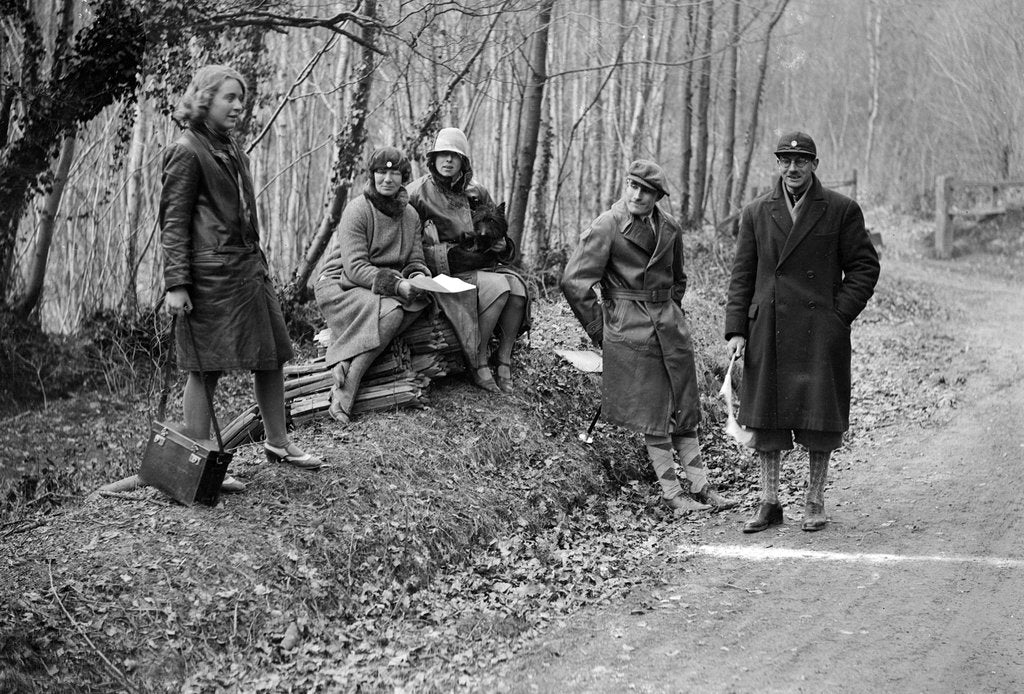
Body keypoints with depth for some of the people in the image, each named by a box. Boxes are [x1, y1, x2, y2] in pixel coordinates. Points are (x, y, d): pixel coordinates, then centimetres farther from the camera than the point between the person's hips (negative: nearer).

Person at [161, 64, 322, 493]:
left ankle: (277, 443, 27)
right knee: (206, 369, -4)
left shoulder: (232, 151, 18)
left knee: (271, 357, 13)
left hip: (249, 266, 9)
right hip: (210, 272, -9)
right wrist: (176, 284, -16)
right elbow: (174, 222, -11)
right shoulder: (187, 151, -8)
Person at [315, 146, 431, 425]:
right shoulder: (357, 211, -11)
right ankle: (342, 396, -36)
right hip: (341, 285, -6)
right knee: (389, 312, -35)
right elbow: (355, 268, -18)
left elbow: (415, 262, 11)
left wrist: (419, 279, -14)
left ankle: (345, 363, -31)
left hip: (390, 289, 6)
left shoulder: (410, 215, 9)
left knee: (421, 302, -27)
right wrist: (396, 284, -29)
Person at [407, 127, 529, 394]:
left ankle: (504, 360, -12)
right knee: (498, 288, -29)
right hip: (444, 273, -6)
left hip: (481, 265, 6)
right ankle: (477, 365, -20)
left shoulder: (476, 193, 14)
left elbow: (499, 237, 22)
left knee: (517, 286, -22)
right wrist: (453, 255, -16)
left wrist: (499, 244, -2)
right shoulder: (418, 194, -4)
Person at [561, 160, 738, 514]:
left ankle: (698, 485, 18)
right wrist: (601, 332, -6)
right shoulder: (605, 228, -10)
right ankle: (672, 492, 8)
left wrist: (671, 314, 15)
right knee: (653, 417, -1)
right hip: (629, 331, -5)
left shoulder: (670, 228, 6)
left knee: (685, 409, 9)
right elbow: (575, 282, -11)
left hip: (670, 325, 5)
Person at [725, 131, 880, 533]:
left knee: (820, 419, 2)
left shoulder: (841, 211, 2)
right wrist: (736, 330, 0)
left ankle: (815, 503, 14)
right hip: (767, 331, 2)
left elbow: (865, 267, 3)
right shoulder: (755, 214, 9)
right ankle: (769, 503, 14)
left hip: (820, 333, -2)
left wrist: (839, 315, -7)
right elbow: (742, 276, 8)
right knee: (765, 417, 4)